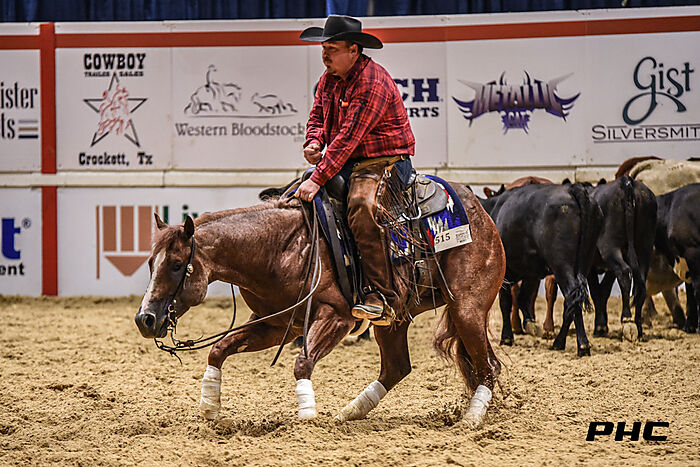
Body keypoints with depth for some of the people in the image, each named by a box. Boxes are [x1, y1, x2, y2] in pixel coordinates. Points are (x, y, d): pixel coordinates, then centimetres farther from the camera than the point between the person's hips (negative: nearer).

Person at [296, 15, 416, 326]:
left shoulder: (372, 84, -21)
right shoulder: (329, 79, 9)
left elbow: (348, 137, -26)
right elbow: (317, 116, 20)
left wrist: (318, 179, -30)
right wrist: (314, 142, -5)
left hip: (386, 162, -10)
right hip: (347, 162, 10)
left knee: (360, 206, -37)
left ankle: (381, 297, -39)